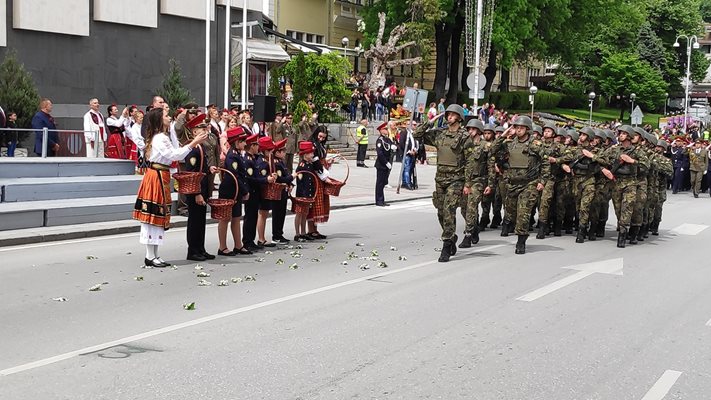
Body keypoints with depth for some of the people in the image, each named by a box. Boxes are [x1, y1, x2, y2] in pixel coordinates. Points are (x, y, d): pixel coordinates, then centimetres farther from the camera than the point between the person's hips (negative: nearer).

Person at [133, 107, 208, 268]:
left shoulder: (162, 137, 18)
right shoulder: (160, 138, -14)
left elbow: (172, 155, 15)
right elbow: (174, 155, -21)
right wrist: (193, 143, -20)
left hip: (161, 176, 10)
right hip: (157, 176, -10)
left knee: (158, 217, 11)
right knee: (154, 216, -6)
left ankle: (154, 255, 16)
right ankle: (150, 257, -1)